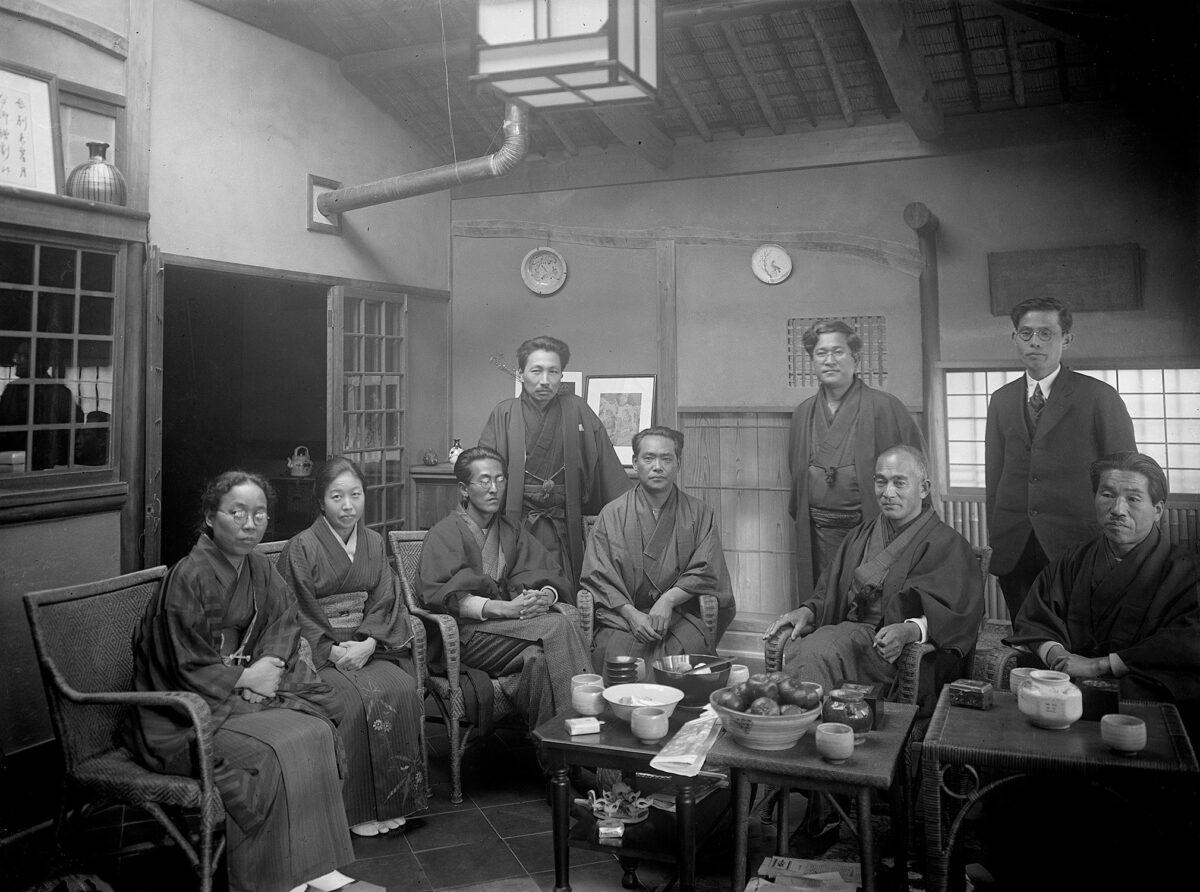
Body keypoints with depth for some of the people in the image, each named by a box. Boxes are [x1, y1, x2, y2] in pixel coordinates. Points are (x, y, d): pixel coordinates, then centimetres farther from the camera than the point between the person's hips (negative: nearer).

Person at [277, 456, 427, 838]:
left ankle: (393, 801, -12)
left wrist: (367, 644, -13)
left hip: (368, 647, 4)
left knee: (402, 689, -24)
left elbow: (385, 602, 5)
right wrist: (333, 651, -18)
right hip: (318, 652, -3)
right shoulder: (301, 547, -3)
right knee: (356, 698, -30)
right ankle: (356, 809, -16)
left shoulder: (373, 543, 11)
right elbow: (299, 614, -7)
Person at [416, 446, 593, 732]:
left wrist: (545, 597, -14)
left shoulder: (512, 532, 21)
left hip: (509, 626, 5)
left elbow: (551, 577, 12)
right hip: (465, 637, -5)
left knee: (539, 658, -32)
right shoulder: (444, 534, 2)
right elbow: (441, 596, -11)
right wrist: (506, 608, -22)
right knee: (558, 626, -27)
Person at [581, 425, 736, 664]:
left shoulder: (700, 515, 10)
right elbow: (598, 577, 1)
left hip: (681, 615, 1)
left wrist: (668, 599, -14)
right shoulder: (611, 514, 8)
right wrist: (631, 613, -14)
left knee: (692, 645, -32)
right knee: (619, 651, -32)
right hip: (622, 616, 0)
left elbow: (706, 572, 3)